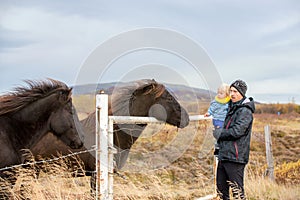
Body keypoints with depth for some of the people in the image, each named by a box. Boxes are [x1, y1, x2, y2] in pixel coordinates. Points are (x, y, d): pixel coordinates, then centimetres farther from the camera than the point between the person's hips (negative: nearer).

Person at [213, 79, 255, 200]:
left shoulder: (245, 111, -11)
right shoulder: (232, 107, 18)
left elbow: (236, 131, -20)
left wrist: (220, 133, -7)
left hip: (235, 157, -9)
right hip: (224, 155, 9)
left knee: (237, 190, -8)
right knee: (221, 189, 14)